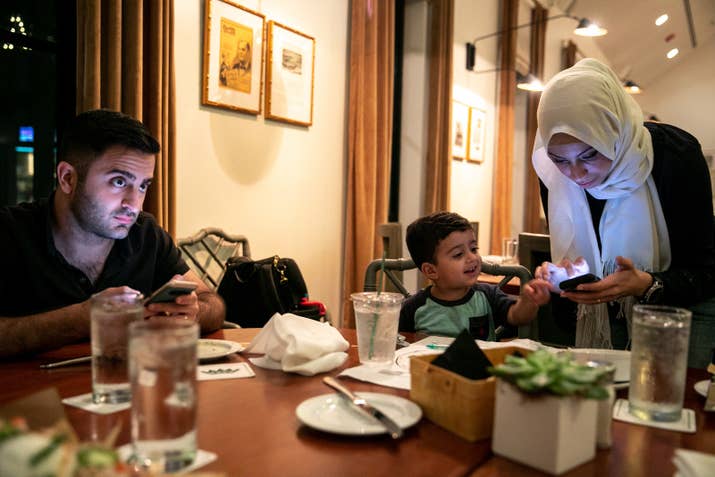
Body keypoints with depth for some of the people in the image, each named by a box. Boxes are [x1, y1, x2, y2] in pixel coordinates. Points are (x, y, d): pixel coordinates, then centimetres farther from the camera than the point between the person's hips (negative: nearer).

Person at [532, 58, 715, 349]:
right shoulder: (552, 173, -15)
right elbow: (565, 255, -1)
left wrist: (647, 285, -37)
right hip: (600, 312, 3)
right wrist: (556, 272, -23)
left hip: (676, 308, -2)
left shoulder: (677, 156, -24)